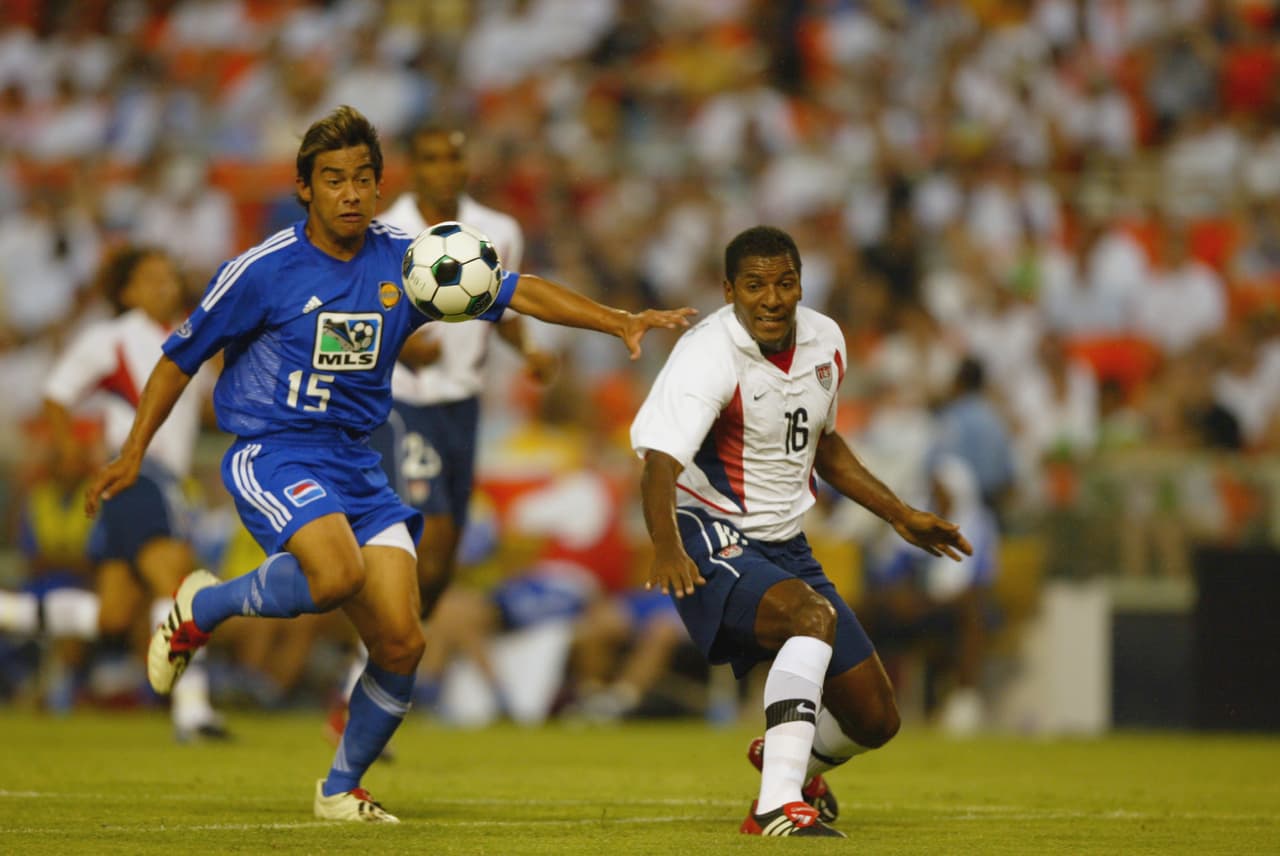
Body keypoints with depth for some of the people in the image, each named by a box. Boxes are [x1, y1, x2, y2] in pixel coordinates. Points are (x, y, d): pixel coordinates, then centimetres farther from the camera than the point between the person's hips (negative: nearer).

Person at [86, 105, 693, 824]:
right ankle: (203, 606, -6)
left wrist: (621, 322, -8)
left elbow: (518, 292, 2)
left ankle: (342, 788, 14)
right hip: (272, 451, -5)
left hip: (358, 462, 5)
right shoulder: (264, 270, -7)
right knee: (337, 575, -34)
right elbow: (183, 357, 3)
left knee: (401, 643, -7)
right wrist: (133, 455, 2)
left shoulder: (405, 260, 3)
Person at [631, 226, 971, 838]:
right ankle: (778, 806, -39)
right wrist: (666, 549, -50)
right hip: (716, 545, -7)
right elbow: (659, 465, -34)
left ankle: (786, 761, 43)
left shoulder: (824, 342, 2)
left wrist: (901, 516, 22)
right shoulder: (708, 356, -21)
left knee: (874, 721, 9)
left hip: (785, 546, 7)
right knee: (816, 616, -37)